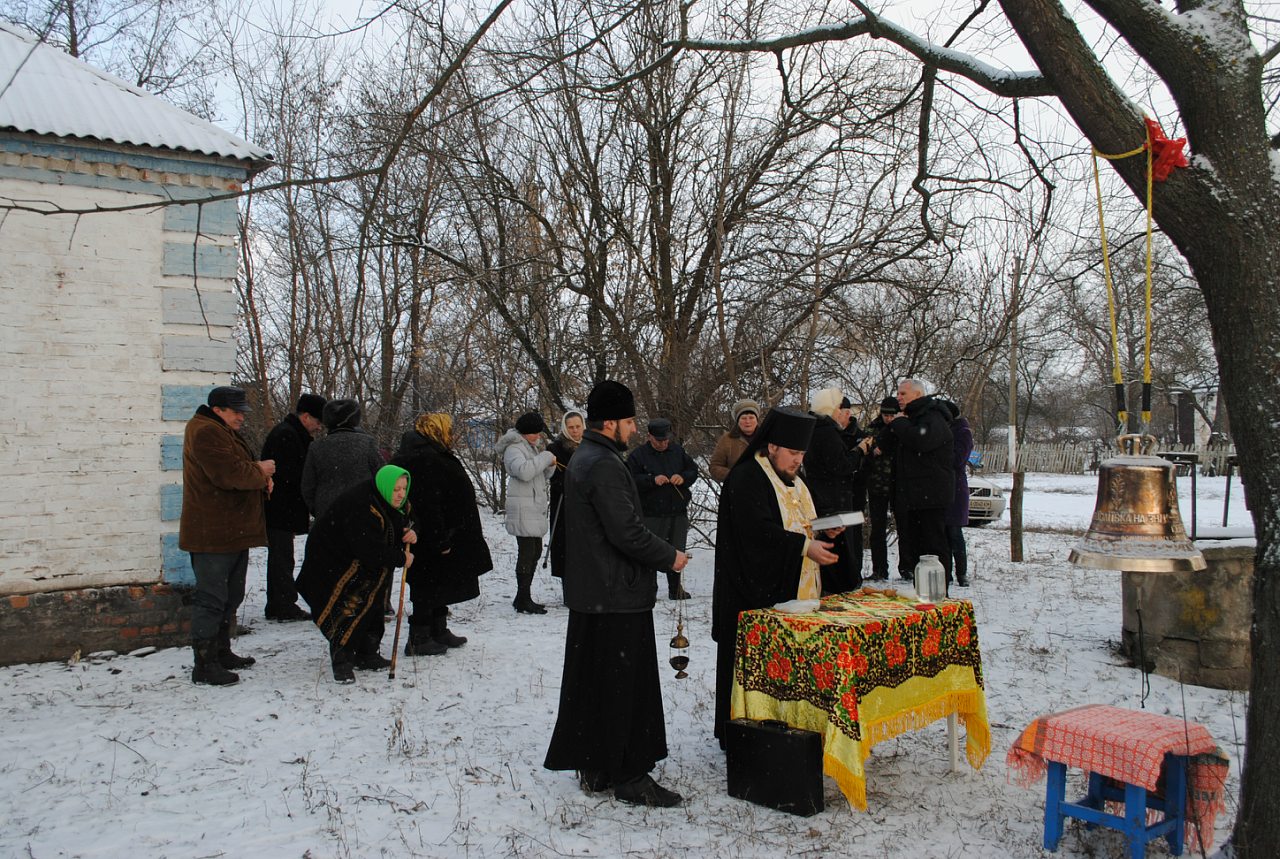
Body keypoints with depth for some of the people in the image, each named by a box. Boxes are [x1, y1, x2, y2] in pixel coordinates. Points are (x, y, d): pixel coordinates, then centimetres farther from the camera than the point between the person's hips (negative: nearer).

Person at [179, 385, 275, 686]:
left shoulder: (225, 433, 20)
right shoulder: (205, 433, -15)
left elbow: (239, 472, 25)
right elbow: (228, 473, -25)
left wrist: (261, 477, 3)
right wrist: (259, 471, -9)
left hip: (232, 533, 11)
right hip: (212, 534, -11)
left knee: (230, 597, 18)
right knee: (211, 599, -6)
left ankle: (221, 653, 29)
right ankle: (204, 665, 0)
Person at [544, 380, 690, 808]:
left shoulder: (583, 459, 14)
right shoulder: (604, 465, -19)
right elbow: (626, 531, -23)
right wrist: (669, 558, -9)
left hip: (589, 593, 10)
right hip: (618, 596, -10)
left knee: (590, 682, 15)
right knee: (624, 686, -1)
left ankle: (592, 767, 26)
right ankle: (629, 776, 8)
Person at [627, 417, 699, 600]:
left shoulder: (677, 450, 8)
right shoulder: (638, 455, -4)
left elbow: (693, 470, 14)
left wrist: (683, 478, -7)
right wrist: (652, 480, -22)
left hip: (678, 511, 4)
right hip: (651, 514, -4)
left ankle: (675, 588, 26)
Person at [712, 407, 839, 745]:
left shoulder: (792, 479, 16)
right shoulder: (745, 479, -13)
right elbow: (759, 530, -24)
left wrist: (824, 530, 4)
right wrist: (805, 545, -28)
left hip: (793, 590, 8)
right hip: (757, 592, -8)